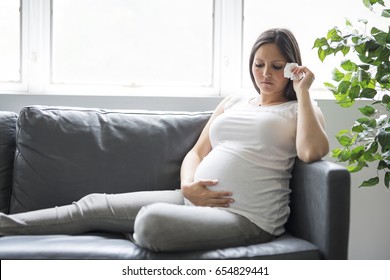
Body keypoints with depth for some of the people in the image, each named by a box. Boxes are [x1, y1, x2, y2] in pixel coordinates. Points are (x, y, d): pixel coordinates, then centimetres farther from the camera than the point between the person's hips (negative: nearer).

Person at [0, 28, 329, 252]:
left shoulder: (299, 109, 7)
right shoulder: (233, 103, 22)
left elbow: (313, 151, -16)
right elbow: (196, 152, 17)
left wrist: (303, 91, -8)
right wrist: (188, 186, -4)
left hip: (246, 216, -6)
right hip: (196, 200, 6)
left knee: (153, 219, -35)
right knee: (95, 206, -2)